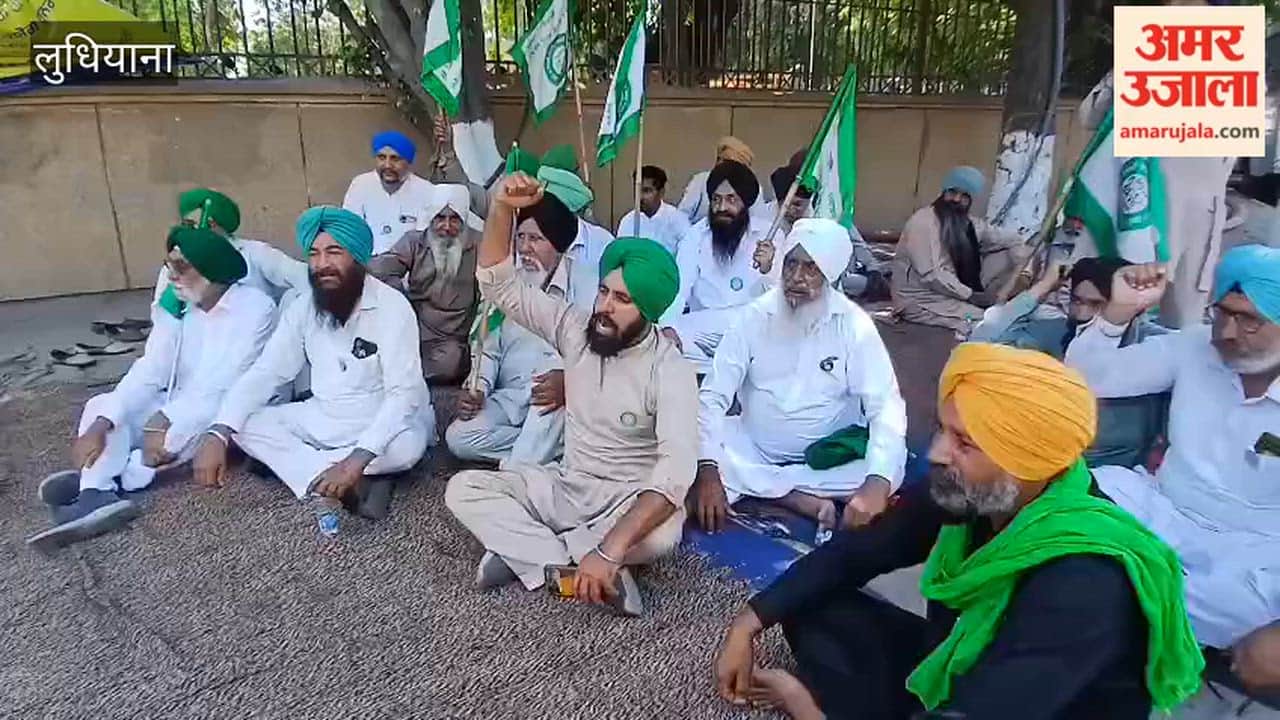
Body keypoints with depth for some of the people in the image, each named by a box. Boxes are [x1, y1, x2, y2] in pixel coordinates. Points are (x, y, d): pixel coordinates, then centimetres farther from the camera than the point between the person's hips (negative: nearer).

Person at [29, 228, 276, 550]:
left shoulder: (255, 307, -17)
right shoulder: (178, 309, 3)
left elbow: (223, 382, -23)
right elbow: (148, 372, -6)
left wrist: (164, 421, -30)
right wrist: (101, 425, -20)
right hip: (181, 409, 7)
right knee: (100, 405, -9)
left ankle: (117, 478, -21)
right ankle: (96, 495, -31)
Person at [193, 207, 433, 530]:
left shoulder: (391, 306, -20)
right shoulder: (304, 308, -3)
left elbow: (404, 393, -29)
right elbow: (264, 373, -4)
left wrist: (358, 459, -41)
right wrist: (217, 434, -21)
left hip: (382, 423, -5)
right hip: (324, 418, 5)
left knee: (407, 446, -37)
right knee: (245, 425, -14)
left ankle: (289, 462, -17)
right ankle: (352, 484, -25)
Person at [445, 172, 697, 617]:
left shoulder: (670, 370, -21)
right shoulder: (575, 328, -5)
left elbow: (676, 470, -34)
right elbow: (499, 286, -3)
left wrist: (609, 550, -45)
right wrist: (502, 210, -21)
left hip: (630, 498, -4)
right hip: (566, 485, 5)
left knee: (661, 534, -38)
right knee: (462, 488, -13)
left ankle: (523, 551, -19)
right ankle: (576, 566, -25)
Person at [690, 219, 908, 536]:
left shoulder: (854, 325, -12)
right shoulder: (755, 315, -9)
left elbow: (886, 407, -18)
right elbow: (713, 395, -11)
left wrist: (876, 485, -36)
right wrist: (708, 470, -26)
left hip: (828, 458, -1)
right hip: (753, 449, 1)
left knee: (890, 469, -28)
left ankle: (754, 486, -18)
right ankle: (802, 499, -20)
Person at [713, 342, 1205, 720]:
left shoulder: (1084, 588, -33)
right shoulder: (960, 492, -15)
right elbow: (850, 554, -3)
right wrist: (748, 624, -10)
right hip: (954, 675, 6)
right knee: (817, 609, -6)